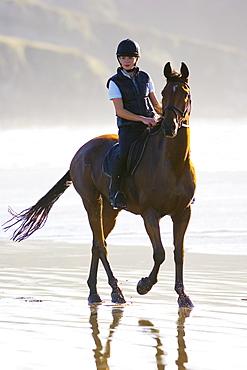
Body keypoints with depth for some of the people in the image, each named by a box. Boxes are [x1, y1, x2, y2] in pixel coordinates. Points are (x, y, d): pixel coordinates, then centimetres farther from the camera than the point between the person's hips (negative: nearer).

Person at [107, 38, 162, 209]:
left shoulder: (145, 78, 12)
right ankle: (114, 190, -13)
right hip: (128, 126, -4)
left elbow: (156, 104, 17)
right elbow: (120, 111, -8)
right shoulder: (115, 82, -1)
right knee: (123, 155, -30)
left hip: (150, 125, 4)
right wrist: (142, 119, -18)